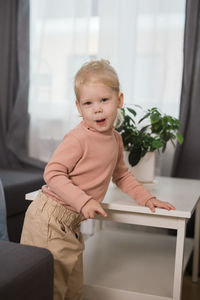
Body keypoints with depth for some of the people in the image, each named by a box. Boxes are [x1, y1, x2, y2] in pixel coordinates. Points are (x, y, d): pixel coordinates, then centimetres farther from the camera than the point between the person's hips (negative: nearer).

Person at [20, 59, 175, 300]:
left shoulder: (115, 139, 6)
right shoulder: (78, 138, -20)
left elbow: (121, 175, 19)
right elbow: (53, 173, -23)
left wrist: (146, 198, 12)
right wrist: (83, 201, -30)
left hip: (72, 224, 8)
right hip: (50, 219, -8)